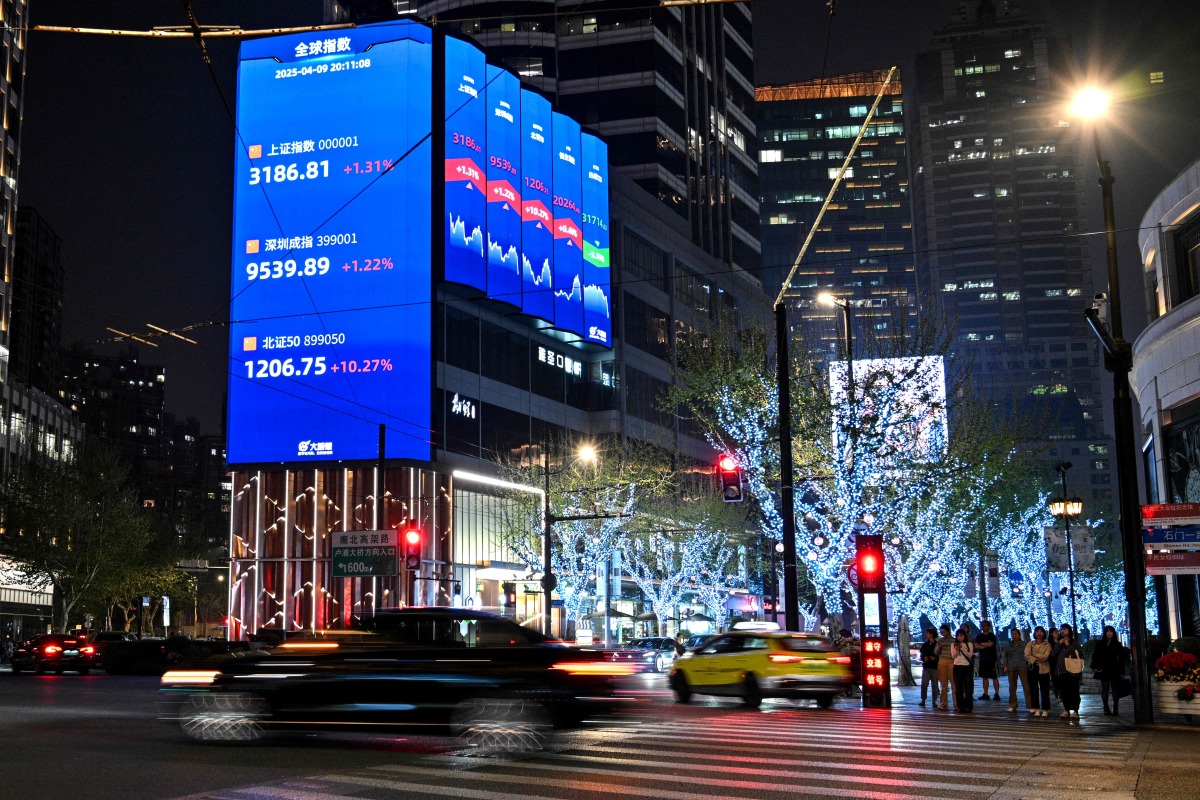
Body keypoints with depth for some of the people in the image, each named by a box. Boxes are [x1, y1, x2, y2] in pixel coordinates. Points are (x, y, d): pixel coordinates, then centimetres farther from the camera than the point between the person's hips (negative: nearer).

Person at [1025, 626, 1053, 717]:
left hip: (1043, 669, -2)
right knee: (1033, 690, 2)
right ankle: (1036, 709, 8)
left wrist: (1034, 654, -6)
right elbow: (1027, 655, -4)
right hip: (1032, 668, 2)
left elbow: (1046, 656, -10)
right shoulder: (1030, 644, 9)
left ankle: (1045, 710, 1)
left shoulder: (1047, 645, 4)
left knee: (1044, 690, -3)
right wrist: (1036, 660, -15)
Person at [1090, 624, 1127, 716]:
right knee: (1105, 688, -1)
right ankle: (1106, 708, 2)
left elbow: (1121, 659, 6)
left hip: (1114, 670, 0)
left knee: (1115, 688, -1)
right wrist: (1094, 667, -3)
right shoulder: (1099, 644, 9)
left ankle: (1115, 708, 0)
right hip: (1103, 670, 0)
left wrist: (1122, 671, 0)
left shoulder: (1118, 645, 7)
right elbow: (1095, 656, 8)